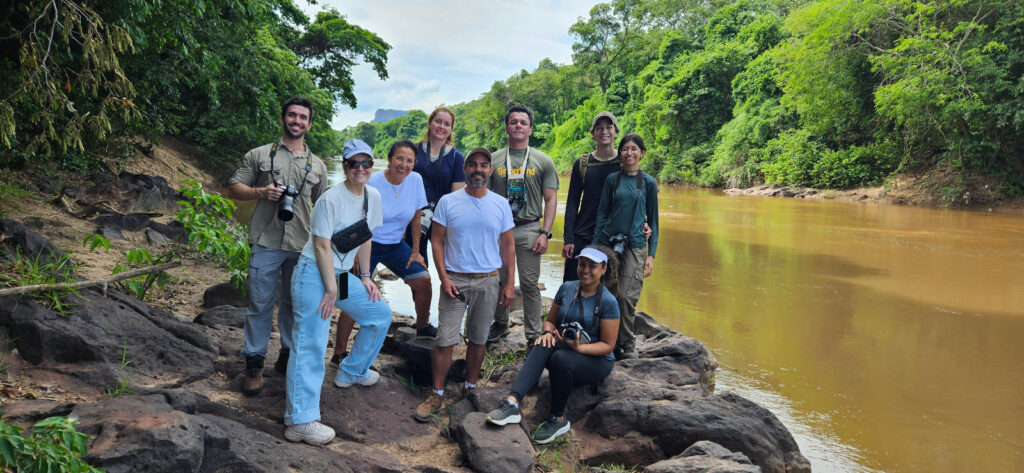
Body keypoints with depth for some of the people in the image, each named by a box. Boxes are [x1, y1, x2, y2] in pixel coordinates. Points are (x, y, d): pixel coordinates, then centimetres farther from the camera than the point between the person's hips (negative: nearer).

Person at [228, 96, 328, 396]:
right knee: (260, 303, 0)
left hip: (302, 247, 3)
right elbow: (234, 189, 6)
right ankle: (254, 364, 10)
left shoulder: (317, 166, 14)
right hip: (266, 243, -2)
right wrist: (261, 193, -13)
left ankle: (290, 355, 27)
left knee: (295, 303, 12)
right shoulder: (260, 155, 6)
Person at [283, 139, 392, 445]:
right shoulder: (331, 199, -17)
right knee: (310, 345, -12)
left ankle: (351, 372, 32)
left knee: (381, 314, 16)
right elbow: (321, 246, -18)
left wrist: (365, 277, 11)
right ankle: (300, 421, -13)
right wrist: (331, 289, -19)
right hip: (314, 274, -8)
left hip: (343, 275, 8)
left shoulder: (373, 196, 6)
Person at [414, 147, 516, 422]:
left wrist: (509, 284, 2)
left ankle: (471, 387, 27)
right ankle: (437, 395, 6)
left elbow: (508, 246, 8)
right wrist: (444, 278, -8)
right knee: (445, 340, -4)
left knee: (478, 339, 11)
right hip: (455, 279, -2)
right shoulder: (448, 202, -1)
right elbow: (436, 241, 1)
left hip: (488, 281, 2)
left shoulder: (500, 205, 4)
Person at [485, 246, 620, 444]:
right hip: (565, 347, 4)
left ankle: (558, 420, -20)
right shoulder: (567, 288, 4)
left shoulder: (608, 302, -11)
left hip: (597, 360, -4)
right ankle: (512, 403, -46)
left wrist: (579, 347, -28)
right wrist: (548, 333, -12)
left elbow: (608, 345, -11)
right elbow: (551, 320, 13)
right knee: (543, 346, -31)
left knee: (560, 358, -37)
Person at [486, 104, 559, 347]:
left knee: (529, 284, -1)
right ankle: (501, 325, 29)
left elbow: (551, 199, 2)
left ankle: (534, 334, 7)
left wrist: (545, 233, -7)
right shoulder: (493, 160, 7)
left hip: (529, 229, -2)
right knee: (498, 281, 10)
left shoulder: (543, 161, 4)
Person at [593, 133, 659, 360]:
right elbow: (602, 214, 9)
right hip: (608, 242, 2)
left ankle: (627, 345, 7)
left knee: (627, 296, -9)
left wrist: (651, 254, 2)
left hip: (635, 245, -1)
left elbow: (653, 220, 8)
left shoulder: (648, 182, 5)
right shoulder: (612, 179, 7)